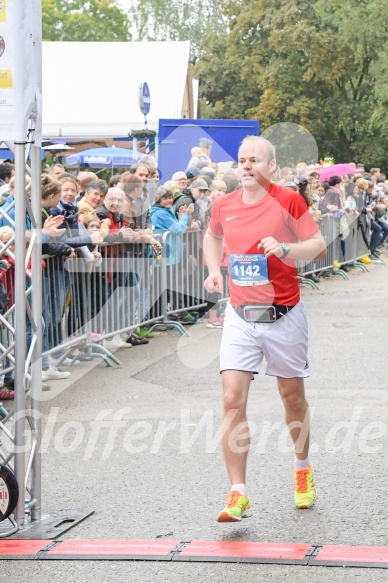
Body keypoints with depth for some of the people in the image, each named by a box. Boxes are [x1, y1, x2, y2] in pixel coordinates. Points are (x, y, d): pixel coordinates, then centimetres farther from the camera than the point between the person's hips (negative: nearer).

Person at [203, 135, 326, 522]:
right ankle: (238, 494, -9)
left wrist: (285, 248, -23)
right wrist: (214, 270, 9)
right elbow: (212, 237, 25)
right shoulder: (224, 206, 3)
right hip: (240, 316, 2)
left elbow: (318, 246, -6)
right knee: (232, 400, -11)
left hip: (283, 315, -2)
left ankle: (303, 468, 39)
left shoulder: (288, 201, -7)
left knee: (292, 397, 12)